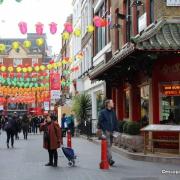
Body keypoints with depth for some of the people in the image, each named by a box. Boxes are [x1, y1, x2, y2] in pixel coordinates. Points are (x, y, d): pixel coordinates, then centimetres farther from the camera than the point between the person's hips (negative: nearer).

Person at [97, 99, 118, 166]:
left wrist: (115, 129, 11)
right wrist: (99, 129, -11)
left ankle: (106, 160, 21)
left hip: (111, 131, 7)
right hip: (105, 131, -6)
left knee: (109, 145, 11)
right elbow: (99, 121, -5)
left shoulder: (113, 112, 14)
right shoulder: (103, 112, -4)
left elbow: (115, 122, 17)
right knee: (107, 145, -14)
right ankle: (110, 160, -20)